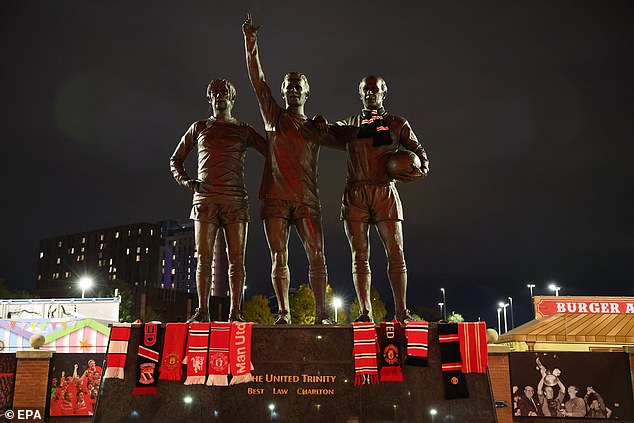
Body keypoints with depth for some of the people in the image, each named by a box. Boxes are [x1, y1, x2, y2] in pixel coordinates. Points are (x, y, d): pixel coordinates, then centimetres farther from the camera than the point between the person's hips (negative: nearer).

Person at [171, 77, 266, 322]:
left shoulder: (243, 130, 14)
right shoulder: (199, 128, 17)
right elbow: (176, 159, 21)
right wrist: (184, 180, 3)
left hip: (235, 200, 0)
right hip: (204, 199, 1)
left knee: (236, 259, -4)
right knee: (204, 258, -2)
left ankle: (235, 313, -1)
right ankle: (202, 311, 2)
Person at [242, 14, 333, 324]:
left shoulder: (316, 126, 18)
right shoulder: (273, 116, 14)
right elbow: (257, 78, 6)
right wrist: (250, 42, -2)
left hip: (307, 199, 1)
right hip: (276, 197, 0)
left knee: (316, 256, -6)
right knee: (278, 257, -1)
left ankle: (321, 313, -2)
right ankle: (283, 312, 5)